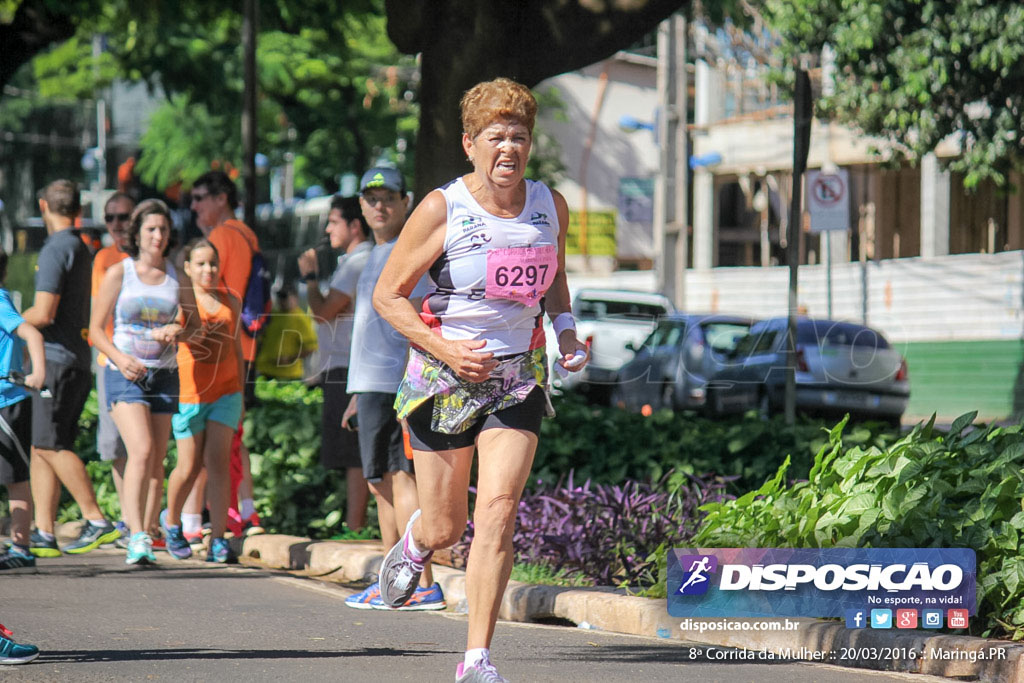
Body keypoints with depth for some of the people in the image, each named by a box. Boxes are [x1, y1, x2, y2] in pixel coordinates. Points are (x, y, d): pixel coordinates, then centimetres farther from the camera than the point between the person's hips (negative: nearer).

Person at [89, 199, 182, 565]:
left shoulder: (177, 275, 7)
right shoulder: (119, 273, 0)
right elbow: (96, 329, 1)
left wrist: (173, 332, -7)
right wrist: (120, 358, -15)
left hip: (164, 375, 4)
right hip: (124, 374, -4)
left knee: (157, 461, 3)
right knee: (141, 451, -20)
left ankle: (146, 531, 14)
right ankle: (136, 537, -24)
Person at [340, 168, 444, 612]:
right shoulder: (378, 255, 21)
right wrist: (359, 394, 27)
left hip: (392, 386, -10)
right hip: (374, 386, 10)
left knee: (398, 479, -13)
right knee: (383, 483, 13)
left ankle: (423, 586, -15)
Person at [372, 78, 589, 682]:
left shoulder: (551, 206, 2)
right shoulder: (442, 210, -11)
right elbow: (388, 296, -6)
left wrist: (565, 328, 4)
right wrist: (444, 347, -17)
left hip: (519, 378, 2)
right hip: (444, 380, -2)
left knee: (498, 512, -14)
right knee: (445, 527, 6)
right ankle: (413, 546, 46)